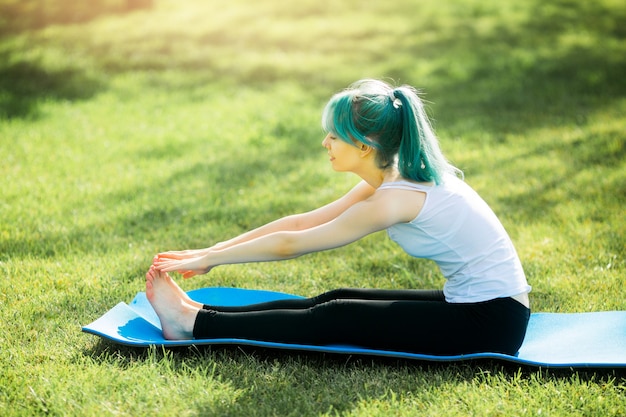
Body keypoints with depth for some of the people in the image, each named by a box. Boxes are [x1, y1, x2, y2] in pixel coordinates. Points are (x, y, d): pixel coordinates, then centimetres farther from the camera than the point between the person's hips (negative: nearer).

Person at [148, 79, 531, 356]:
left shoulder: (393, 200, -23)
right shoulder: (401, 176, 4)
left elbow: (291, 244, -16)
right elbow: (303, 222, 5)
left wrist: (209, 259, -5)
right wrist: (214, 251, 4)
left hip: (492, 321, -8)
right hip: (477, 301, 8)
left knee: (337, 318, -9)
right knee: (337, 302, 4)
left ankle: (195, 324, -2)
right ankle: (198, 314, 8)